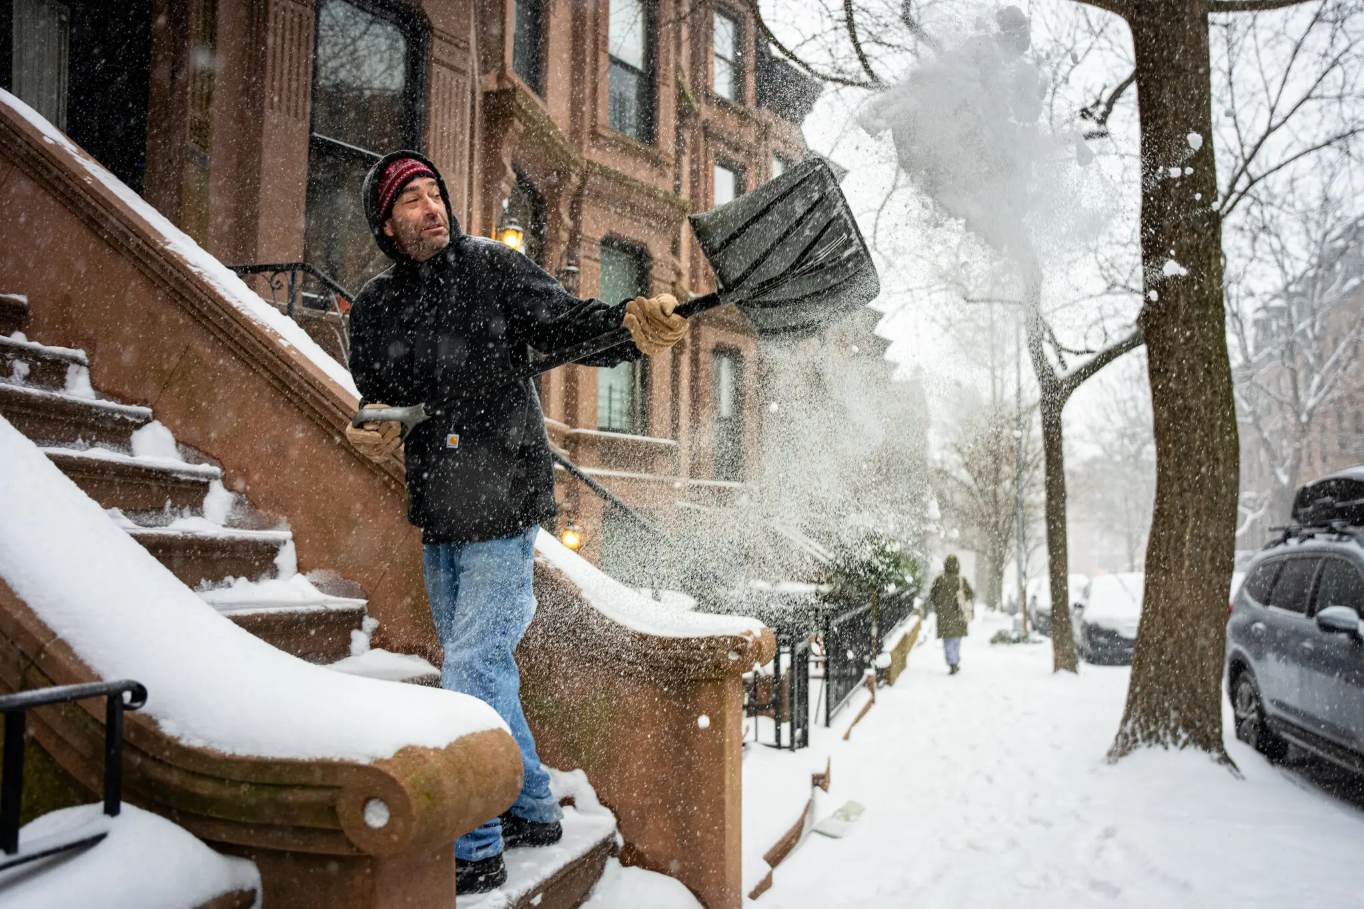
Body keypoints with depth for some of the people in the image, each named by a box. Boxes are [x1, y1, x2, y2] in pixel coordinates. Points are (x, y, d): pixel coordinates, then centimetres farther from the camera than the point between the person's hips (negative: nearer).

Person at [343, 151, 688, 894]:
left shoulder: (492, 266, -3)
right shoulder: (372, 310, 9)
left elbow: (565, 325, -9)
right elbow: (378, 397, 9)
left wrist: (630, 327, -28)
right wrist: (374, 430, -14)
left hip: (502, 506, -6)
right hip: (438, 517, 6)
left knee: (472, 672, -8)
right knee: (481, 669, 16)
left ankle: (473, 852, 8)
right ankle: (532, 810, 35)